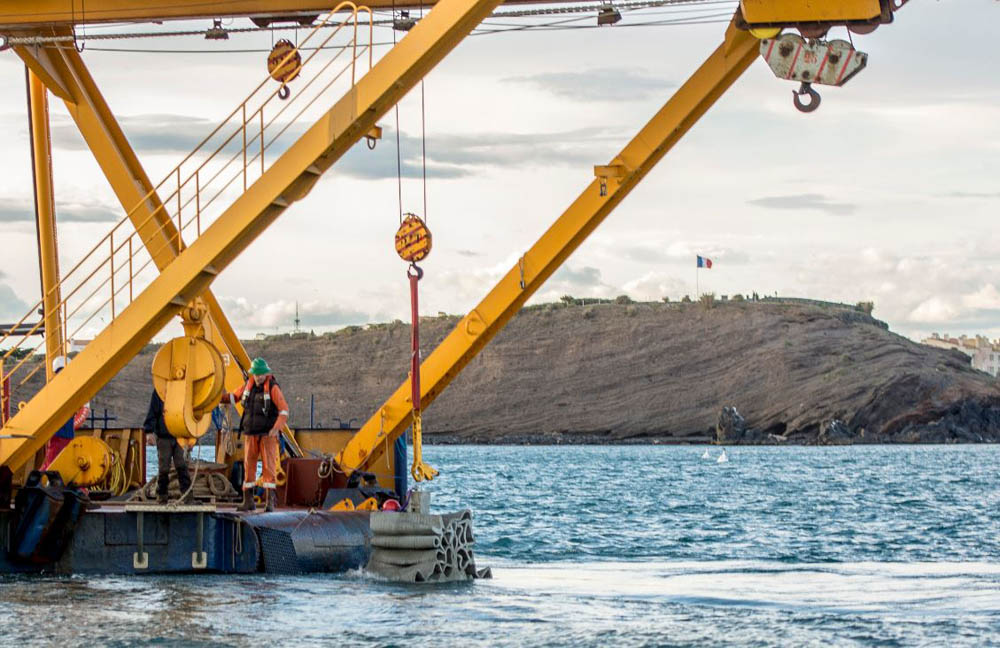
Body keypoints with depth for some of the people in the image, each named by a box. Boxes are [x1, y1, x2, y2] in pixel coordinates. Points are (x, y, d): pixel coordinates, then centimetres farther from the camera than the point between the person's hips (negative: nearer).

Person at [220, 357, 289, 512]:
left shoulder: (273, 388, -8)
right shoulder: (248, 386, 7)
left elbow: (284, 409, -15)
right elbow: (234, 396, 25)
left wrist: (276, 428, -27)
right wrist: (220, 398, 8)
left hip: (268, 434, -5)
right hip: (251, 435, 5)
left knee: (269, 466, -10)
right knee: (248, 466, 5)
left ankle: (270, 501, -11)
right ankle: (248, 501, 12)